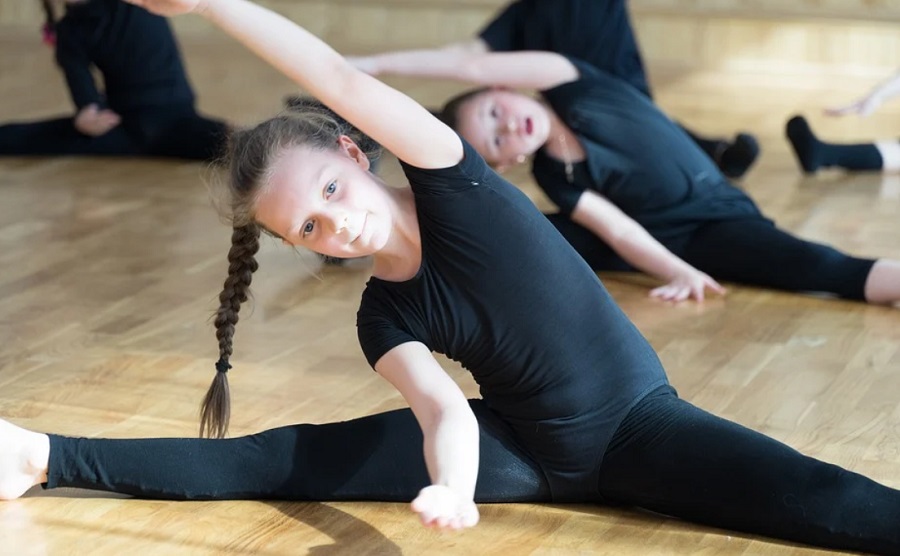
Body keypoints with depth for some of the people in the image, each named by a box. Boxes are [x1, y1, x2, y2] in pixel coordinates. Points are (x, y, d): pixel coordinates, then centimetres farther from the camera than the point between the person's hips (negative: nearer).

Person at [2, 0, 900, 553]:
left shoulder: (450, 183, -15)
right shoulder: (383, 318, -6)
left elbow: (346, 84, -26)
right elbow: (444, 409, -22)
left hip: (638, 426, -2)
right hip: (519, 449, 2)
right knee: (279, 460, -5)